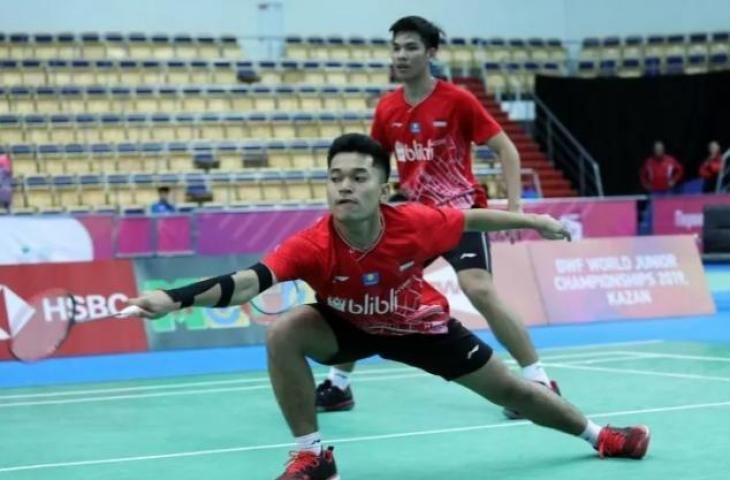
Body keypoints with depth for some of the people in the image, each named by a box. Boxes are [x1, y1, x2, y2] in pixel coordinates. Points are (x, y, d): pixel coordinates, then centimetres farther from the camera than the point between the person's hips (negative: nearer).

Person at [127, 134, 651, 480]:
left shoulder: (416, 224, -35)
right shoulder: (312, 245, -38)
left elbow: (473, 218, -13)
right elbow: (245, 283, -51)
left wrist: (534, 220, -1)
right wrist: (175, 298, -67)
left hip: (420, 324, 1)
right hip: (349, 326, 0)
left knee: (510, 390, 9)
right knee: (283, 335, -30)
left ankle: (596, 433, 38)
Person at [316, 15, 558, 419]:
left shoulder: (457, 101, -12)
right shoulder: (386, 109, 3)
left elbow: (506, 149, -8)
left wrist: (514, 205, -18)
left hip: (460, 210, -6)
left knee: (479, 289, -25)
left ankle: (539, 382, -15)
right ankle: (338, 384, 17)